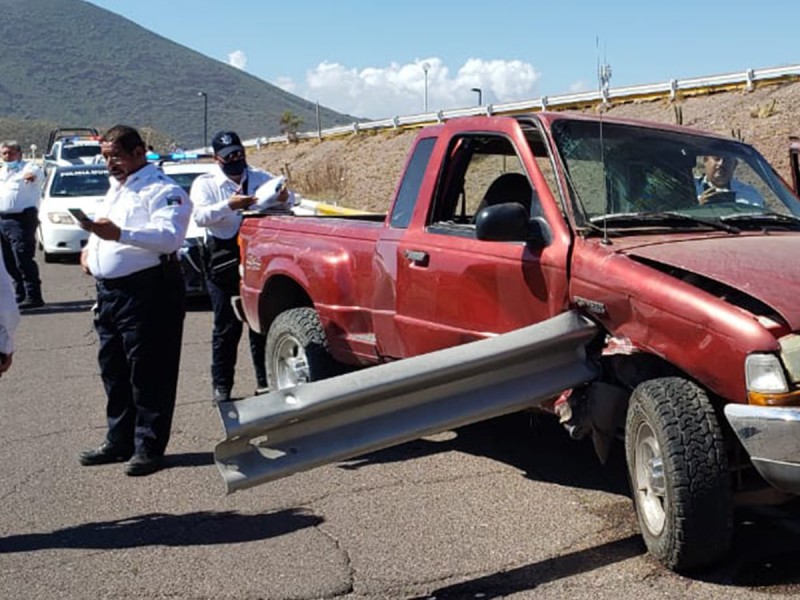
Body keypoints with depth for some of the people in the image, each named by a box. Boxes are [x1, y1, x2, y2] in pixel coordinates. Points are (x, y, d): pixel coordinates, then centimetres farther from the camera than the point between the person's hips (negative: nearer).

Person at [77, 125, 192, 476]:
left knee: (148, 373, -4)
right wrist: (90, 247, 9)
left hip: (148, 292, -9)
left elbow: (170, 236, -23)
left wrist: (120, 234, -33)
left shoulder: (162, 190, -8)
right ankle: (119, 442, 25)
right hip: (109, 290, 9)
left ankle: (149, 447, 4)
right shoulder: (115, 189, 22)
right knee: (113, 370, 14)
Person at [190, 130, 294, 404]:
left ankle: (265, 381, 12)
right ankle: (221, 386, 8)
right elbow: (200, 216, -10)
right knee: (226, 326, 1)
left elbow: (290, 200, 8)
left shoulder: (261, 178, 14)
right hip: (224, 258, -2)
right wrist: (229, 205, -26)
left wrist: (284, 197, -16)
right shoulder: (205, 184, 6)